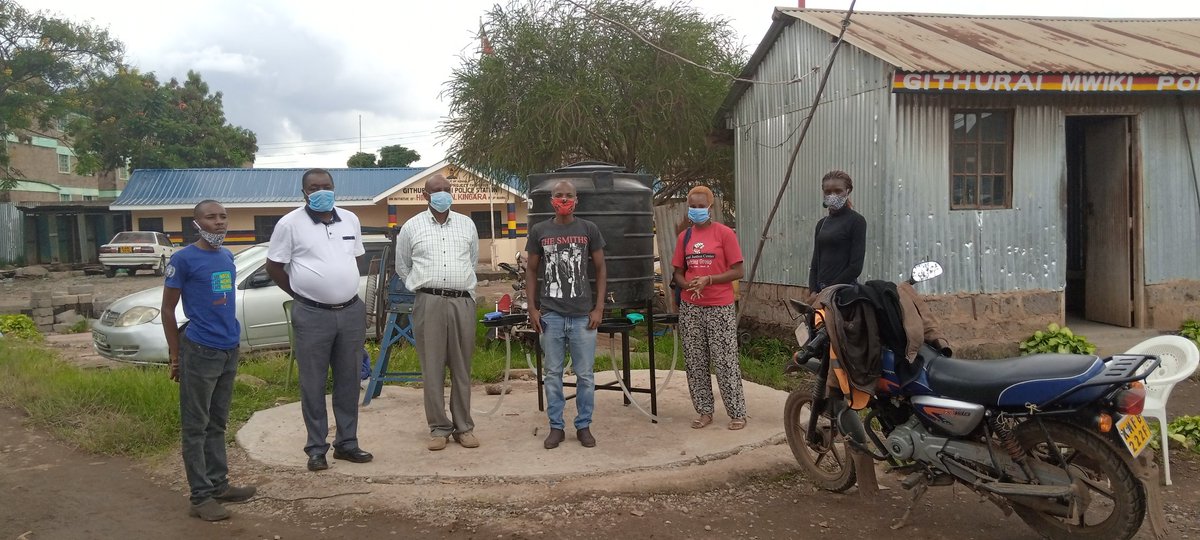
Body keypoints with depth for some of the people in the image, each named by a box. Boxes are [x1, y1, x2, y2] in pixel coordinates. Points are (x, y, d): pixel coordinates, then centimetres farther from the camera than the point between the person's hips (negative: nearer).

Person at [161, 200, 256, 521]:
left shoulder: (227, 257, 10)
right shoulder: (184, 259, -9)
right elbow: (167, 309, -7)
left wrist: (230, 336, 17)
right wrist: (176, 355, -7)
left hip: (230, 350, 7)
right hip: (200, 352, -7)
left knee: (217, 424, 16)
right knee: (196, 427, 2)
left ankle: (219, 485, 25)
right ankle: (201, 497, 6)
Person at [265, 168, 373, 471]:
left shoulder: (350, 220, 9)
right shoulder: (290, 224, -4)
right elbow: (274, 267, 0)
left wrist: (344, 290, 13)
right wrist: (302, 293, 1)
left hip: (351, 311, 4)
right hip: (312, 316, -4)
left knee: (348, 381, 11)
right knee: (313, 385, 2)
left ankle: (347, 443, 22)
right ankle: (316, 448, 12)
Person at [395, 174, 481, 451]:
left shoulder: (467, 224, 13)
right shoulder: (411, 227, 7)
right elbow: (402, 267, 16)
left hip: (463, 302, 2)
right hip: (429, 303, -1)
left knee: (462, 368, 5)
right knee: (432, 368, 0)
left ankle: (463, 427, 12)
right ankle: (439, 428, 9)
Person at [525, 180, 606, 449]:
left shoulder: (589, 229, 4)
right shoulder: (539, 231, 6)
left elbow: (601, 269, 7)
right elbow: (531, 271, 10)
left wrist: (599, 308, 0)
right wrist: (532, 308, 2)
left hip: (583, 315, 0)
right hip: (550, 315, 1)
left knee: (585, 375, 4)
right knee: (553, 374, 6)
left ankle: (584, 426, 17)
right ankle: (556, 427, 17)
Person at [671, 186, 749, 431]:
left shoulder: (724, 233, -5)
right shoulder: (684, 236, 9)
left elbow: (737, 271, -7)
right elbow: (678, 273, 13)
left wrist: (708, 280, -18)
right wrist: (689, 286, -9)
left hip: (720, 308, -5)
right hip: (690, 308, 5)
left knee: (725, 361, -2)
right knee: (695, 362, 8)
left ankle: (737, 413, 8)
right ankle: (705, 411, 19)